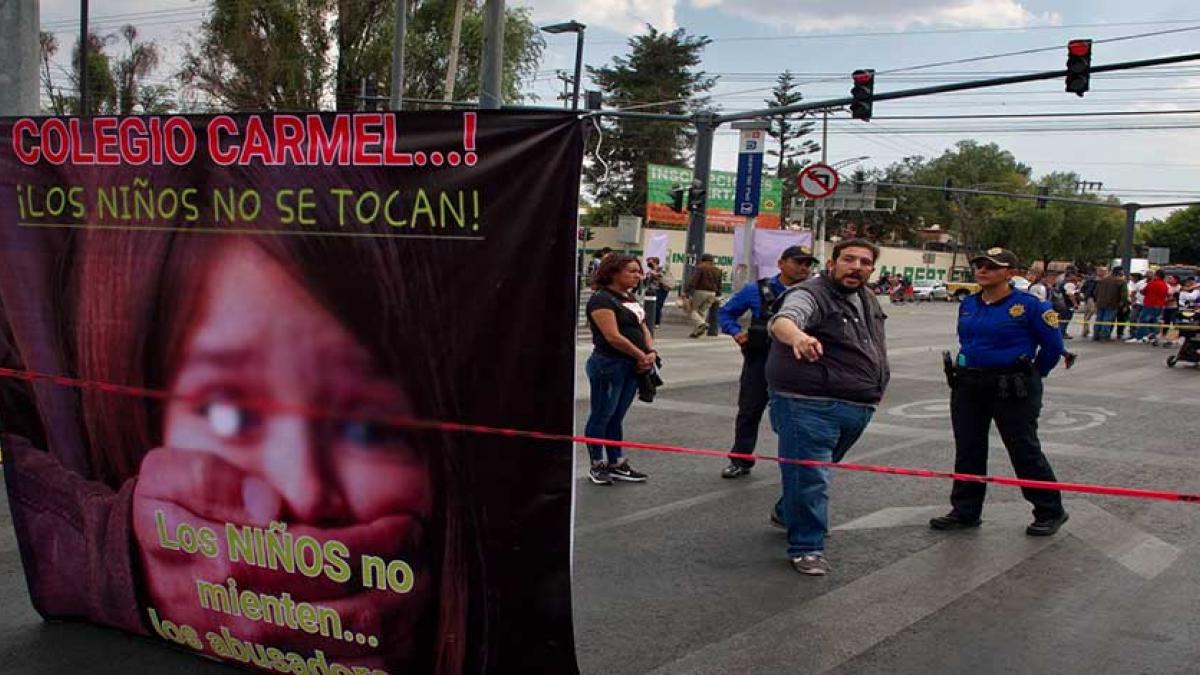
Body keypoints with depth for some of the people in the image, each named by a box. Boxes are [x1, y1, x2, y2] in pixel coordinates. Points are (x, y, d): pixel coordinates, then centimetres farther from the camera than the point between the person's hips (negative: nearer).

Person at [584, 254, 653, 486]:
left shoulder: (630, 298, 15)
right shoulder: (602, 299, -13)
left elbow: (643, 328, 17)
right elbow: (613, 337, -20)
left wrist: (651, 352, -3)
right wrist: (641, 356, -12)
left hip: (632, 367, 8)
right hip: (608, 365, -8)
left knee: (617, 417, 14)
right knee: (601, 416, 2)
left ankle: (617, 464, 20)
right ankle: (597, 466, 11)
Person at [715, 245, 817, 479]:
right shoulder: (756, 290, 0)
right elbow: (726, 312, 10)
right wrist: (736, 332, -7)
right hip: (759, 361, 1)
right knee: (749, 411, 9)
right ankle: (740, 461, 22)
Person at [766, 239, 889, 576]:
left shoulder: (869, 302, 14)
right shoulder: (812, 295, -14)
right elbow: (782, 320, -36)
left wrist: (874, 389, 25)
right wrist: (797, 336, -58)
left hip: (856, 407, 9)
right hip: (810, 405, -9)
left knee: (818, 468, 23)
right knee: (809, 476, -7)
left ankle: (787, 512, 44)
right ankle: (806, 547, 3)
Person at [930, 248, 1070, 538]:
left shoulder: (1028, 305, -12)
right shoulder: (968, 305, 6)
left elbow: (1053, 345, -4)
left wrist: (1032, 375, 4)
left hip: (1012, 389, -6)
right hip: (968, 386, 6)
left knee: (1024, 450, 1)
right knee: (967, 450, 10)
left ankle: (1050, 512, 17)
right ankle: (965, 511, 21)